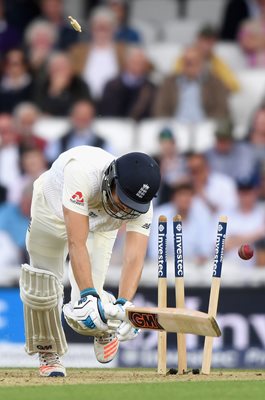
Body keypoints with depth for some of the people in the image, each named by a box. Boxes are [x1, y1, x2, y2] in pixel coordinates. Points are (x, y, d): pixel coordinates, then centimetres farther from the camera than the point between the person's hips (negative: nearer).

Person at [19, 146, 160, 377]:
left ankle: (105, 330, 21)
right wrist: (88, 296, -58)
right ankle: (49, 354, 26)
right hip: (53, 209, -2)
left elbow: (135, 258, -39)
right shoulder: (82, 173, -46)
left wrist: (124, 305, -55)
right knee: (42, 289, -2)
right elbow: (76, 243, -50)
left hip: (101, 226, 2)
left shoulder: (142, 207, -33)